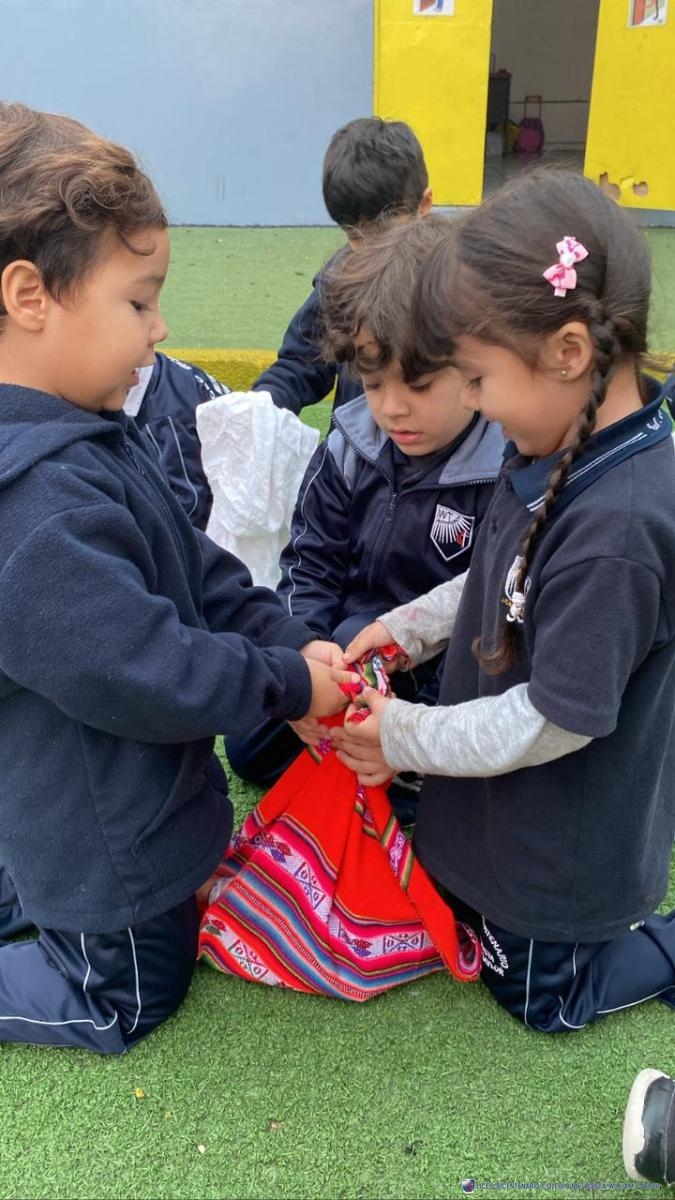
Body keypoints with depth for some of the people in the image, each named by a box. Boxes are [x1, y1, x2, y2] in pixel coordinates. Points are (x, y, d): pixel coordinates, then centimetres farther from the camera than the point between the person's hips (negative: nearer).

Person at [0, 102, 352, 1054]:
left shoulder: (86, 438, -2)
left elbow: (198, 570, 2)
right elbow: (137, 672, -32)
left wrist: (290, 643, -9)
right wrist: (287, 684, -19)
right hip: (107, 841, -9)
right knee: (126, 1002, 18)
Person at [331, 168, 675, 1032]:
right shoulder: (560, 448, -10)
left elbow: (556, 719, -29)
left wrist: (403, 737, -19)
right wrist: (408, 627, -2)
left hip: (560, 852, -8)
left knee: (540, 995, 18)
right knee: (464, 913, 30)